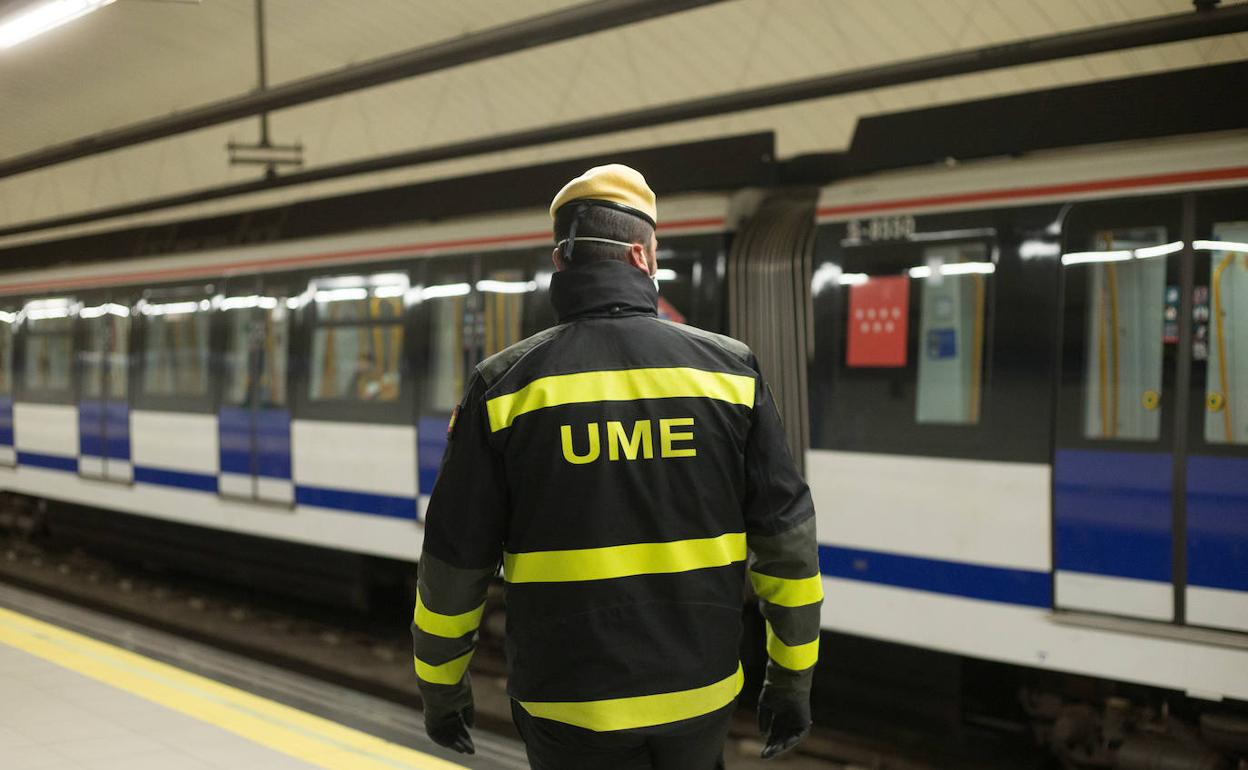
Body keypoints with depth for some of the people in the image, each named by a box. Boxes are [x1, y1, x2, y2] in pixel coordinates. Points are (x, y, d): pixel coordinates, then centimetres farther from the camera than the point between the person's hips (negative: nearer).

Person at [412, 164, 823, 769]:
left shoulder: (504, 385, -6)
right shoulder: (729, 370, -3)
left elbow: (455, 562, -3)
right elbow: (787, 536, 0)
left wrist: (440, 686, 12)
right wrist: (792, 679, 11)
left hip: (569, 707, -1)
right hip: (701, 697, 2)